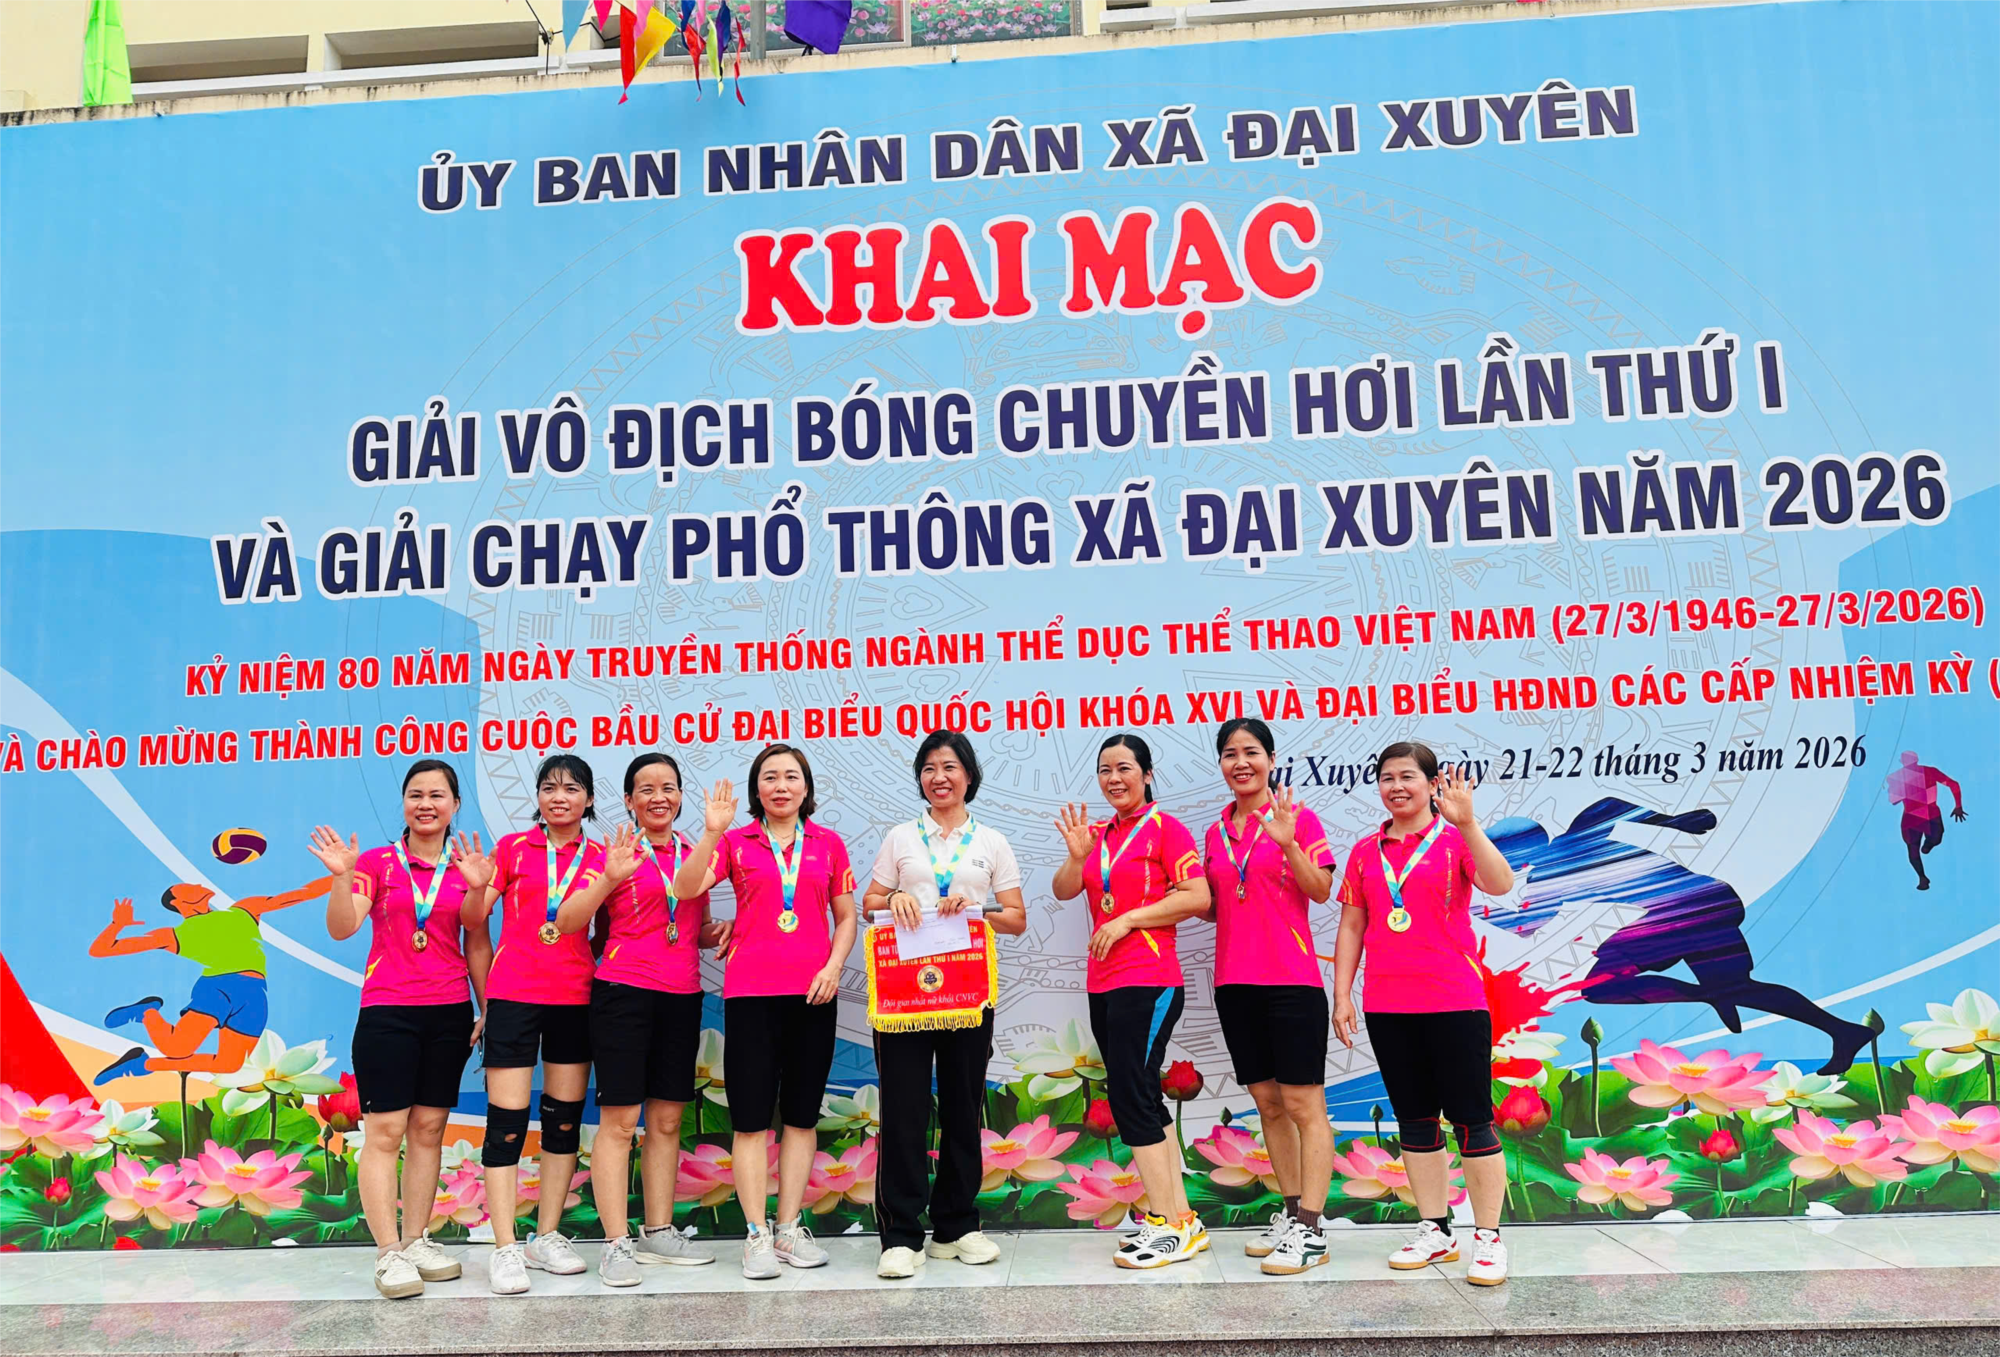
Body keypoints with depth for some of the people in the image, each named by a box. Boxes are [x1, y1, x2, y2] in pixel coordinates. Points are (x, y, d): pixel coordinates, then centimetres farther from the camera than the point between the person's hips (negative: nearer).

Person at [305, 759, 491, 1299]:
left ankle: (416, 1241, 17)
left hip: (450, 1013, 3)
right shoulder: (378, 861, 2)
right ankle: (389, 1254, 0)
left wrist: (487, 1009, 7)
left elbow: (478, 946, 10)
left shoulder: (468, 866, 7)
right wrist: (342, 876, -23)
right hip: (387, 1012, -3)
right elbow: (341, 928, -8)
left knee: (429, 1130, 8)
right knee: (385, 1131, -5)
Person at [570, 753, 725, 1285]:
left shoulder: (695, 855, 13)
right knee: (619, 1119, -4)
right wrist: (610, 879, -22)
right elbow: (564, 922, -9)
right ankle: (616, 1244, 2)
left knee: (667, 1119, 10)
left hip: (682, 997, 5)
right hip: (623, 992, -5)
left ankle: (658, 1232, 20)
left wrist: (716, 933, 2)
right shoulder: (615, 854, -1)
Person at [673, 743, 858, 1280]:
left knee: (802, 1114, 7)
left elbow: (846, 917, 12)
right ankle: (757, 1235, 6)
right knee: (752, 1117, -1)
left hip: (812, 992, 2)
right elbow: (686, 887, -10)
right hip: (751, 990, -2)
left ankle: (789, 1228, 17)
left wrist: (833, 966, -3)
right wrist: (712, 833, -21)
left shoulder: (828, 844, 9)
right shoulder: (736, 843, 5)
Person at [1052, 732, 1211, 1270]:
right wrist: (1077, 854, -12)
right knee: (1142, 1099, 10)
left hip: (1148, 982, -8)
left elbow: (1198, 897, -13)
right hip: (1104, 983, 8)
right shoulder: (1099, 834, 14)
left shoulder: (1164, 828, -5)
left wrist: (1128, 919, -15)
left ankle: (1168, 1226, -1)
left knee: (1130, 1096, -10)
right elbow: (1064, 891, 6)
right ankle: (1182, 1220, 18)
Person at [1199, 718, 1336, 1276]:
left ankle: (1310, 1230, 1)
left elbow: (1321, 892, -9)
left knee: (1303, 1103, -3)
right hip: (1234, 981, 6)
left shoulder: (1297, 816, -3)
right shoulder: (1216, 832, 13)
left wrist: (1287, 842, -22)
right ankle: (1290, 1213, 22)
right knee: (1266, 1101, 12)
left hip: (1291, 979, -6)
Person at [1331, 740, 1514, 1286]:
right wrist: (1341, 995, 8)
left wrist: (1466, 822, -31)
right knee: (1414, 1119, 12)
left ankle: (1488, 1237, 10)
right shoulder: (1366, 851, 11)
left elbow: (1500, 884, -20)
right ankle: (1435, 1231, 23)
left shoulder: (1455, 839, -1)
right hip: (1386, 1005, 5)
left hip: (1454, 1001, -4)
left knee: (1471, 1119, 0)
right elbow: (1351, 926, 14)